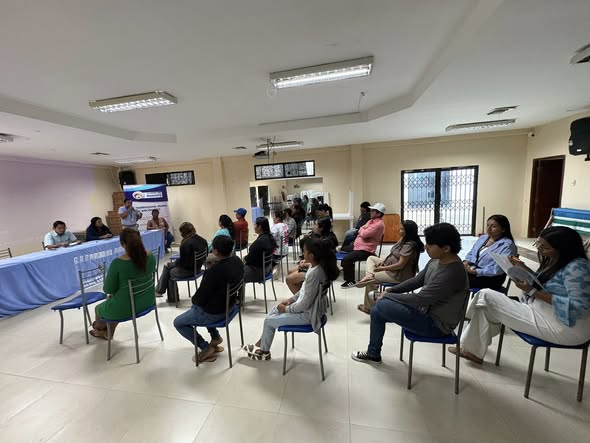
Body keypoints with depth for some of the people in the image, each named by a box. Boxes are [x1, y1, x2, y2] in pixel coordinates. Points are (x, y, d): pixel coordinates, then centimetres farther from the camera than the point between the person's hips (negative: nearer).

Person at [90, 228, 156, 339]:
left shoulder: (117, 263, -26)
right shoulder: (151, 256, -10)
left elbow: (108, 289, -13)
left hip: (126, 307, -5)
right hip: (147, 301, 5)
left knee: (99, 308, 29)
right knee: (112, 299, 35)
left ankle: (99, 327, 60)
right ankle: (108, 333, 50)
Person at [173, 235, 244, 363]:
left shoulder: (215, 271, -36)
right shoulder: (238, 261, -11)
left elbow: (201, 298, -23)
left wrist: (194, 299, 1)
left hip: (214, 312, -8)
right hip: (229, 303, 8)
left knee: (178, 323, 15)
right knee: (196, 307, 34)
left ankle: (206, 348, 16)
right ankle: (215, 336, 31)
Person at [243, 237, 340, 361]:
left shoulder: (314, 273, -32)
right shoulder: (317, 266, -4)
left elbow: (305, 304, -26)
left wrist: (286, 309, -12)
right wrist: (291, 299, 6)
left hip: (308, 314, -9)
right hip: (309, 306, 9)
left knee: (269, 321, 2)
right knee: (275, 309, 17)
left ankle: (264, 352, 28)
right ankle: (261, 343, 29)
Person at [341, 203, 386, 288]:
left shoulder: (379, 224, -19)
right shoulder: (371, 221, 13)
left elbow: (364, 234, -24)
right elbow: (360, 230, 13)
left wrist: (363, 230, -3)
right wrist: (363, 229, -9)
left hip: (366, 250, -11)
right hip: (358, 245, 11)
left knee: (346, 259, -27)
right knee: (341, 249, 23)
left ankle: (350, 281, -10)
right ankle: (346, 268, 43)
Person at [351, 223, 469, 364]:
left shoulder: (452, 274, -30)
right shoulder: (438, 259, -2)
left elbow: (419, 298, -27)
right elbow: (417, 280, 8)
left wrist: (387, 296, -14)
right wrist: (390, 291, -1)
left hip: (436, 324, -9)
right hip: (427, 309, 9)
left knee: (379, 307, -13)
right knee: (380, 305, 5)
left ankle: (373, 354, 11)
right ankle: (373, 352, 20)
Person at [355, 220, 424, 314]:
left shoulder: (409, 245, -27)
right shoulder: (403, 239, 1)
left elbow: (401, 265, -28)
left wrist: (383, 268, -21)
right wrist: (383, 262, -1)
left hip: (399, 275, -10)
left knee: (370, 281, 0)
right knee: (371, 258, 14)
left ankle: (369, 307, 15)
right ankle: (370, 275, -12)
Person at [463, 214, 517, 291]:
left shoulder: (507, 245, -10)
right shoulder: (483, 237, 14)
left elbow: (497, 270, -19)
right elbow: (471, 253, 18)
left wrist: (475, 271, -24)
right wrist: (466, 261, -4)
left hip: (490, 277, -6)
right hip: (472, 268, 7)